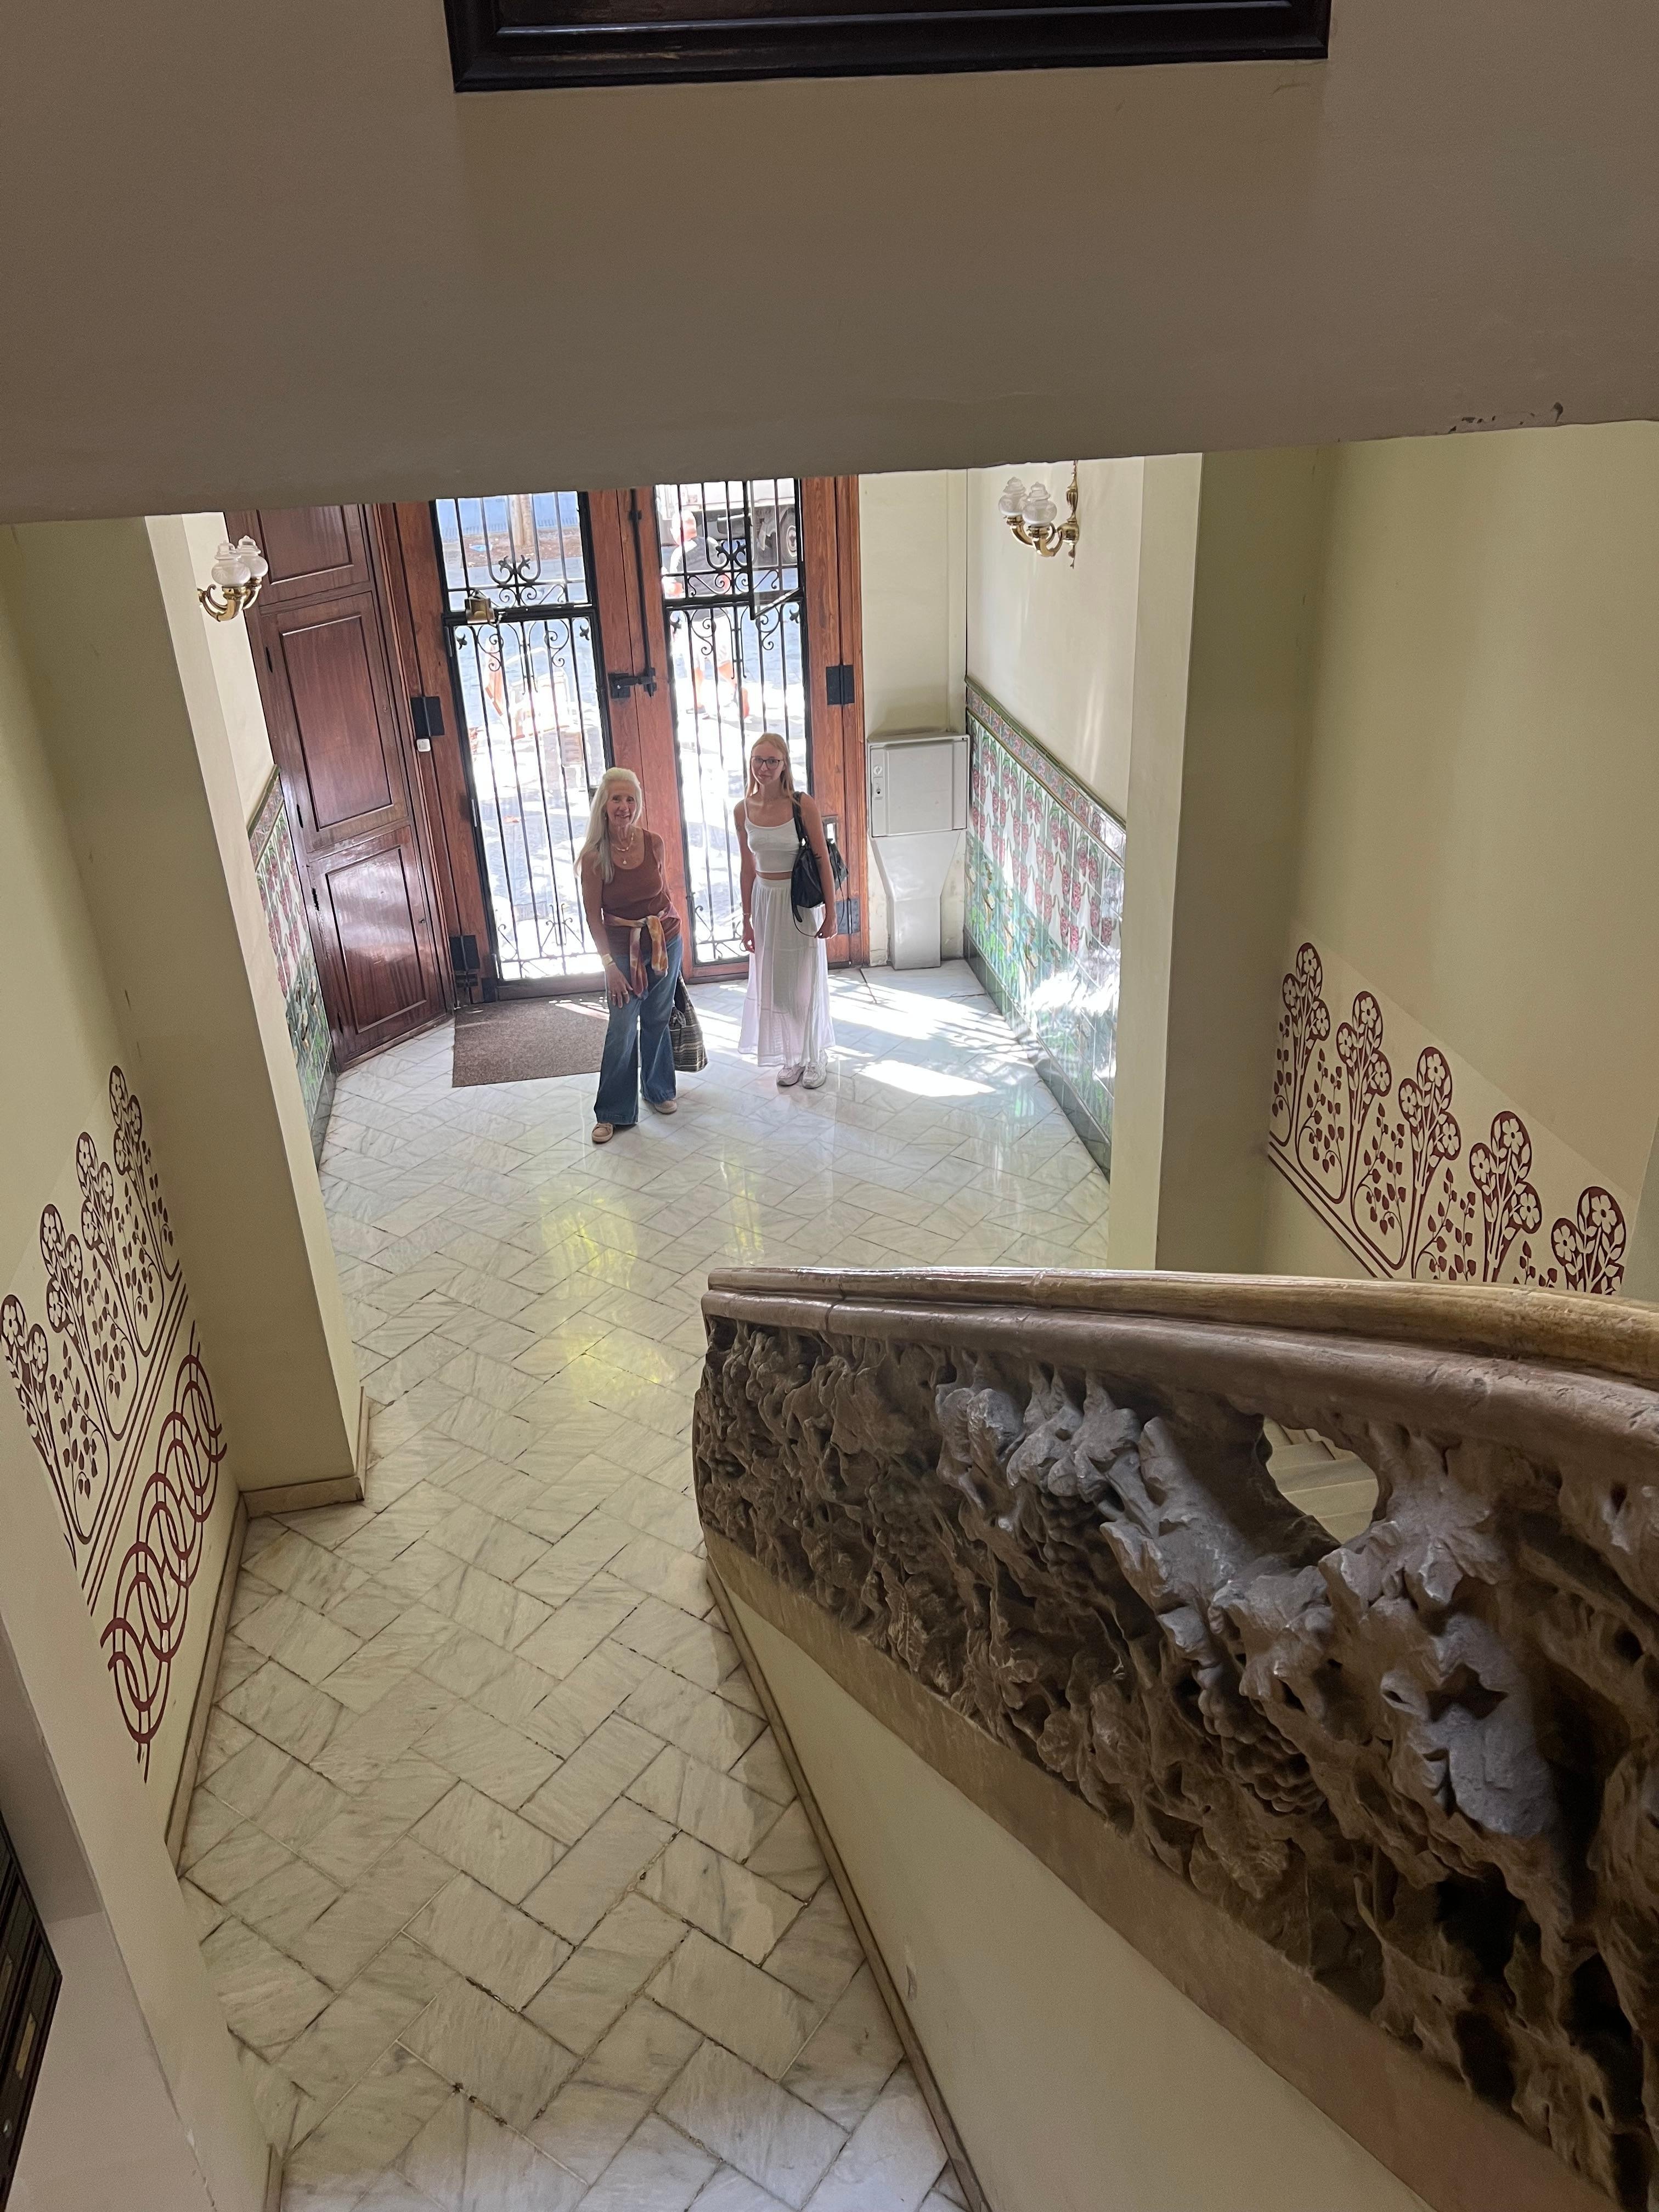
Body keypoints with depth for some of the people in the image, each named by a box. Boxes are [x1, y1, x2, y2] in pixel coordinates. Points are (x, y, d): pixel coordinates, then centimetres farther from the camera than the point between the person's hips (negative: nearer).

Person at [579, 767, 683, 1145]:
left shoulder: (653, 843, -6)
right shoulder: (594, 855, -15)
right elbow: (593, 914, -12)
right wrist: (609, 964, -15)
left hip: (664, 941, 3)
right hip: (623, 948, -3)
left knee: (657, 1021, 15)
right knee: (623, 1030, -3)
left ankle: (658, 1089, 35)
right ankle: (613, 1113, 9)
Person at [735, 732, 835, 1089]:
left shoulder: (803, 804, -13)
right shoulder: (743, 810, -2)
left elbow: (823, 859, -9)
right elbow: (748, 869, 6)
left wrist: (830, 912, -9)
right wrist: (747, 920, 8)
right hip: (766, 900, 4)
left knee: (806, 983, 7)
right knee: (774, 984, 12)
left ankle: (815, 1057, 25)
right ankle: (792, 1058, 28)